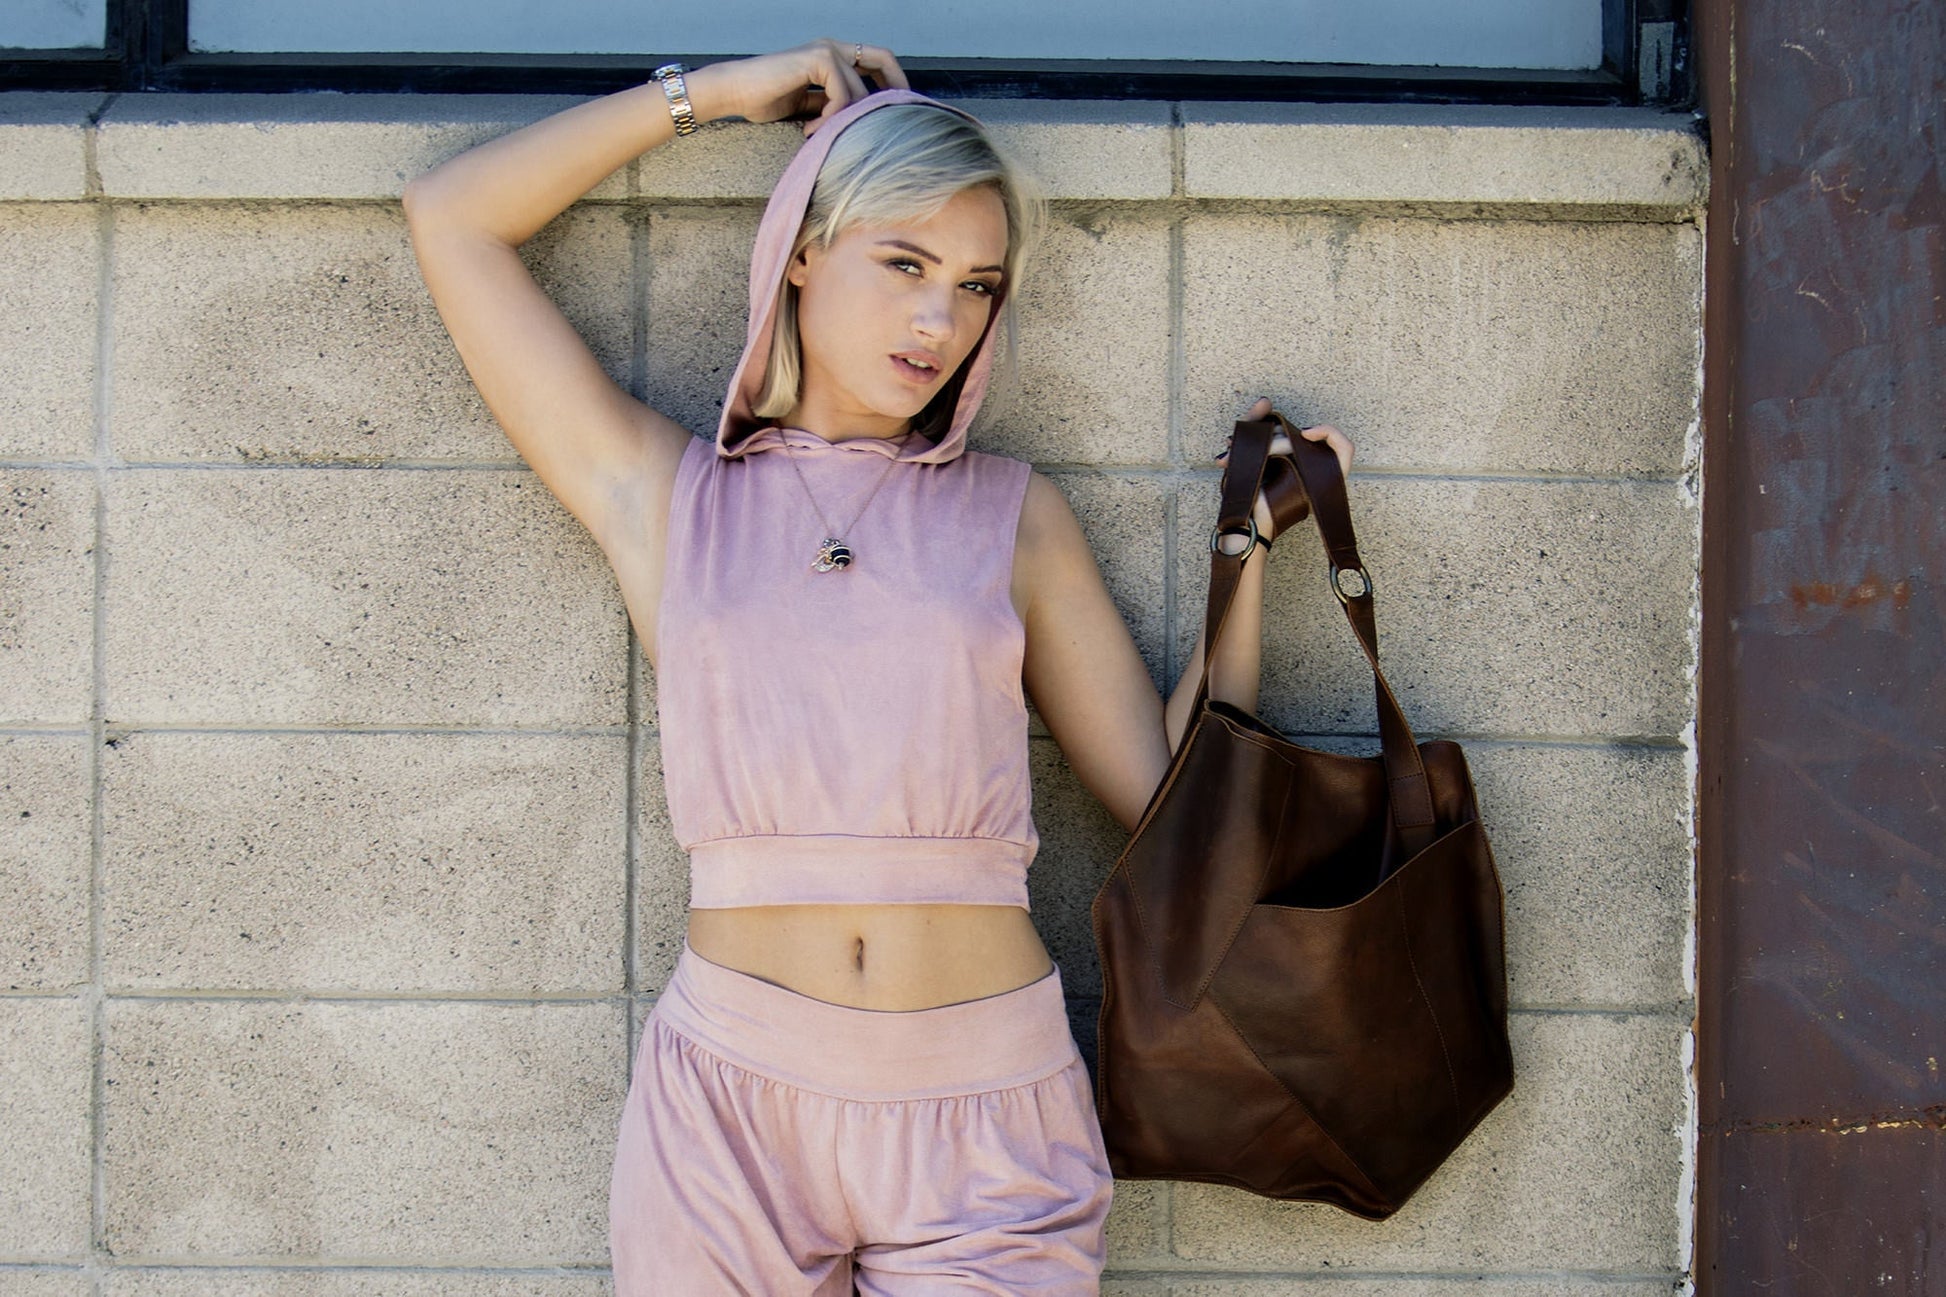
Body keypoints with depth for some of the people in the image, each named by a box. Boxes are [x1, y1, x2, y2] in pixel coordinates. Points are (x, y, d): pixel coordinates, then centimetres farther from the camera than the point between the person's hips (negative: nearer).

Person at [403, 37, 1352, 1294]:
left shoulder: (1013, 512, 11)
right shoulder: (667, 493, 8)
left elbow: (1173, 797, 8)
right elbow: (452, 217, 8)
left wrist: (1250, 542, 8)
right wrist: (712, 93, 13)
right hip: (731, 1100, 0)